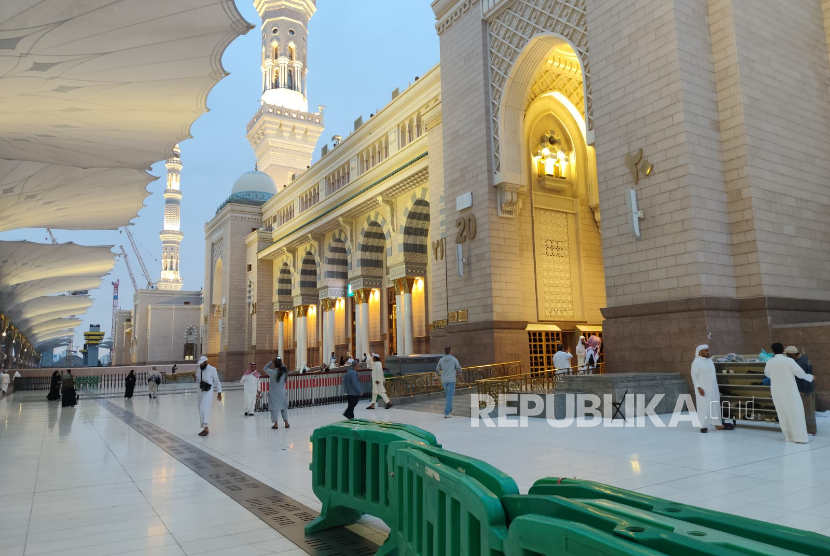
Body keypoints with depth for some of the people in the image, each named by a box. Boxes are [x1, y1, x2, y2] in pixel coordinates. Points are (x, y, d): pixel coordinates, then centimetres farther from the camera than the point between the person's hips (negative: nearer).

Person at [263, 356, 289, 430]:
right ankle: (286, 423, 15)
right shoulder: (284, 371, -6)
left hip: (274, 394, -3)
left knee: (275, 407, 4)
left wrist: (271, 361, 1)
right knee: (284, 407, 14)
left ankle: (276, 424, 5)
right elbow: (284, 367, 18)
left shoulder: (272, 372, -16)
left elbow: (265, 368, -1)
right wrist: (280, 362, 7)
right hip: (282, 393, 4)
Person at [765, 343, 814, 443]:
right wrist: (810, 377, 9)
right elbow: (800, 373, -10)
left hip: (777, 391, 3)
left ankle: (789, 436, 15)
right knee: (796, 412, 2)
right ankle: (800, 437, 0)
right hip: (790, 390, -3)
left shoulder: (769, 362, 0)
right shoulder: (789, 360, -12)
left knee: (783, 413, 11)